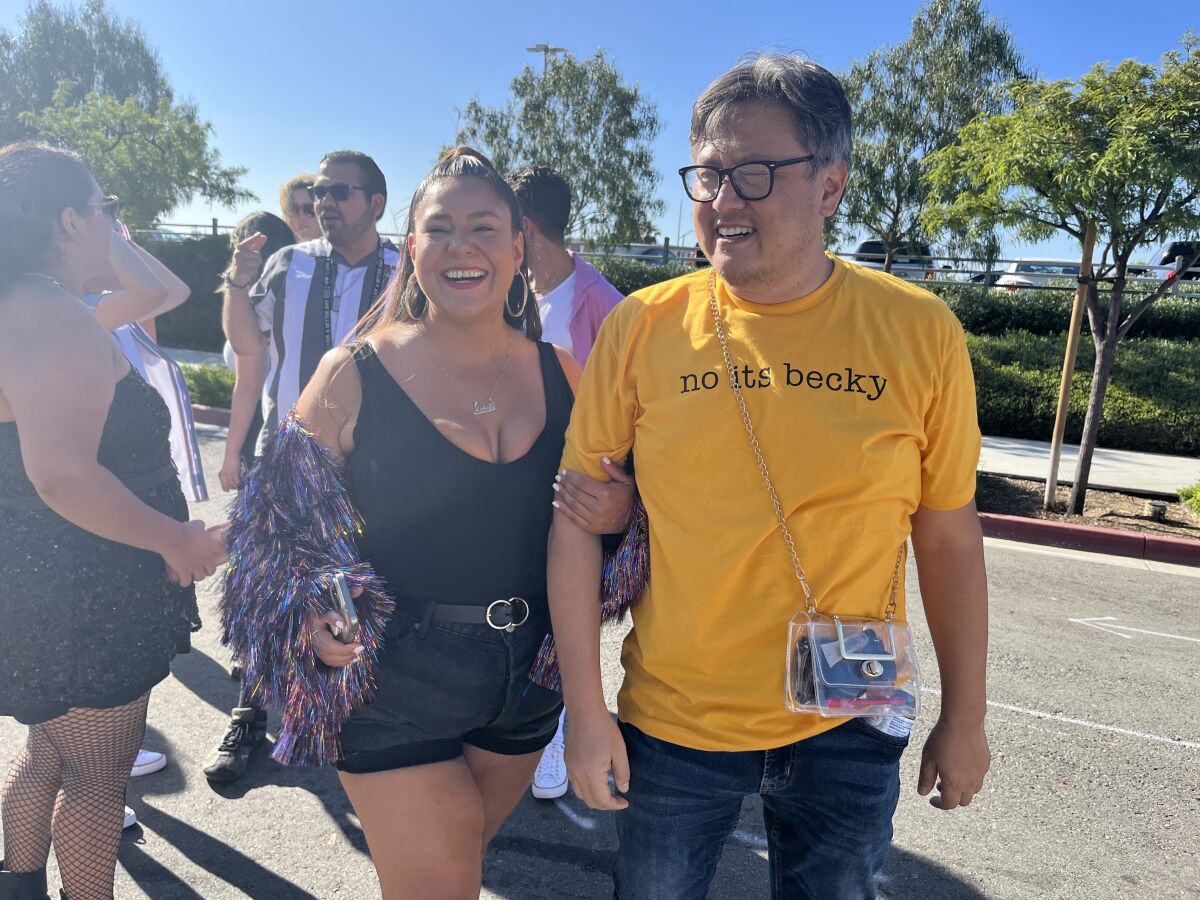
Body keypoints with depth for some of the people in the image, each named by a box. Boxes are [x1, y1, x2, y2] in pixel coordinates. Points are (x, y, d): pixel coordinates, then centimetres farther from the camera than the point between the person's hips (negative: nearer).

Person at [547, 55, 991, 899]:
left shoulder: (917, 331, -9)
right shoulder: (642, 328, -9)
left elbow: (948, 537, -1)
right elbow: (578, 517, -6)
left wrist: (965, 717, 6)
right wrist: (585, 709, -5)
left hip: (849, 731, 0)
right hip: (670, 722, 1)